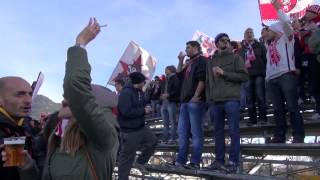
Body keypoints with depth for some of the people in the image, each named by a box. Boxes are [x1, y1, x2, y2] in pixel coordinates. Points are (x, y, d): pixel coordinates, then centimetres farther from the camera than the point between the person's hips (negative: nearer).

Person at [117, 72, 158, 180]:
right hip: (129, 130, -9)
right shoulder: (126, 93, -22)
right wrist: (143, 111, -21)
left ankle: (140, 162, 34)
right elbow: (126, 111, -31)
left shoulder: (139, 92, 8)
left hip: (141, 127, 9)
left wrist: (146, 109, -4)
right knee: (127, 156, 1)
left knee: (152, 141, 20)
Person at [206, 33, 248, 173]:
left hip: (231, 99, -4)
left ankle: (233, 162, -1)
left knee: (233, 131, -6)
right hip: (215, 101, 4)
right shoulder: (211, 62, 23)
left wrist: (224, 73, -7)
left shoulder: (235, 58, 11)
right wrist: (209, 99, 9)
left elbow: (244, 76, -1)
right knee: (218, 131, 4)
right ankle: (219, 161, 10)